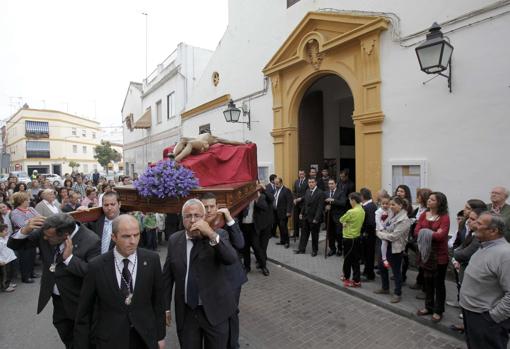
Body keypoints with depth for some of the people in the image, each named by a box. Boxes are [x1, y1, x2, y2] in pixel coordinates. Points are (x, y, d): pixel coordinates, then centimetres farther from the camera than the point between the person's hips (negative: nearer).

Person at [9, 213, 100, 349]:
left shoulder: (90, 241, -30)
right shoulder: (45, 230, -15)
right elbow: (14, 245, -5)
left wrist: (69, 257, -36)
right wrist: (25, 230, -26)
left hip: (78, 301, -5)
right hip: (57, 297, 5)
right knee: (66, 337, 26)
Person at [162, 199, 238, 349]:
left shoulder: (218, 236, -10)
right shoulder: (174, 240, -2)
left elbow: (232, 259, -27)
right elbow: (167, 275, 4)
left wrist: (211, 234, -35)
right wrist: (166, 307, 6)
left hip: (214, 311, -1)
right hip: (185, 313, 2)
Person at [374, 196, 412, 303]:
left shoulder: (404, 220, -20)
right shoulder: (393, 215, 5)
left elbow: (394, 236, -22)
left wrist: (379, 234, -12)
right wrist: (381, 232, -4)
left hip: (396, 248, -9)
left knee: (396, 270, 6)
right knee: (382, 266, 19)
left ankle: (397, 293, 24)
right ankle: (385, 288, 38)